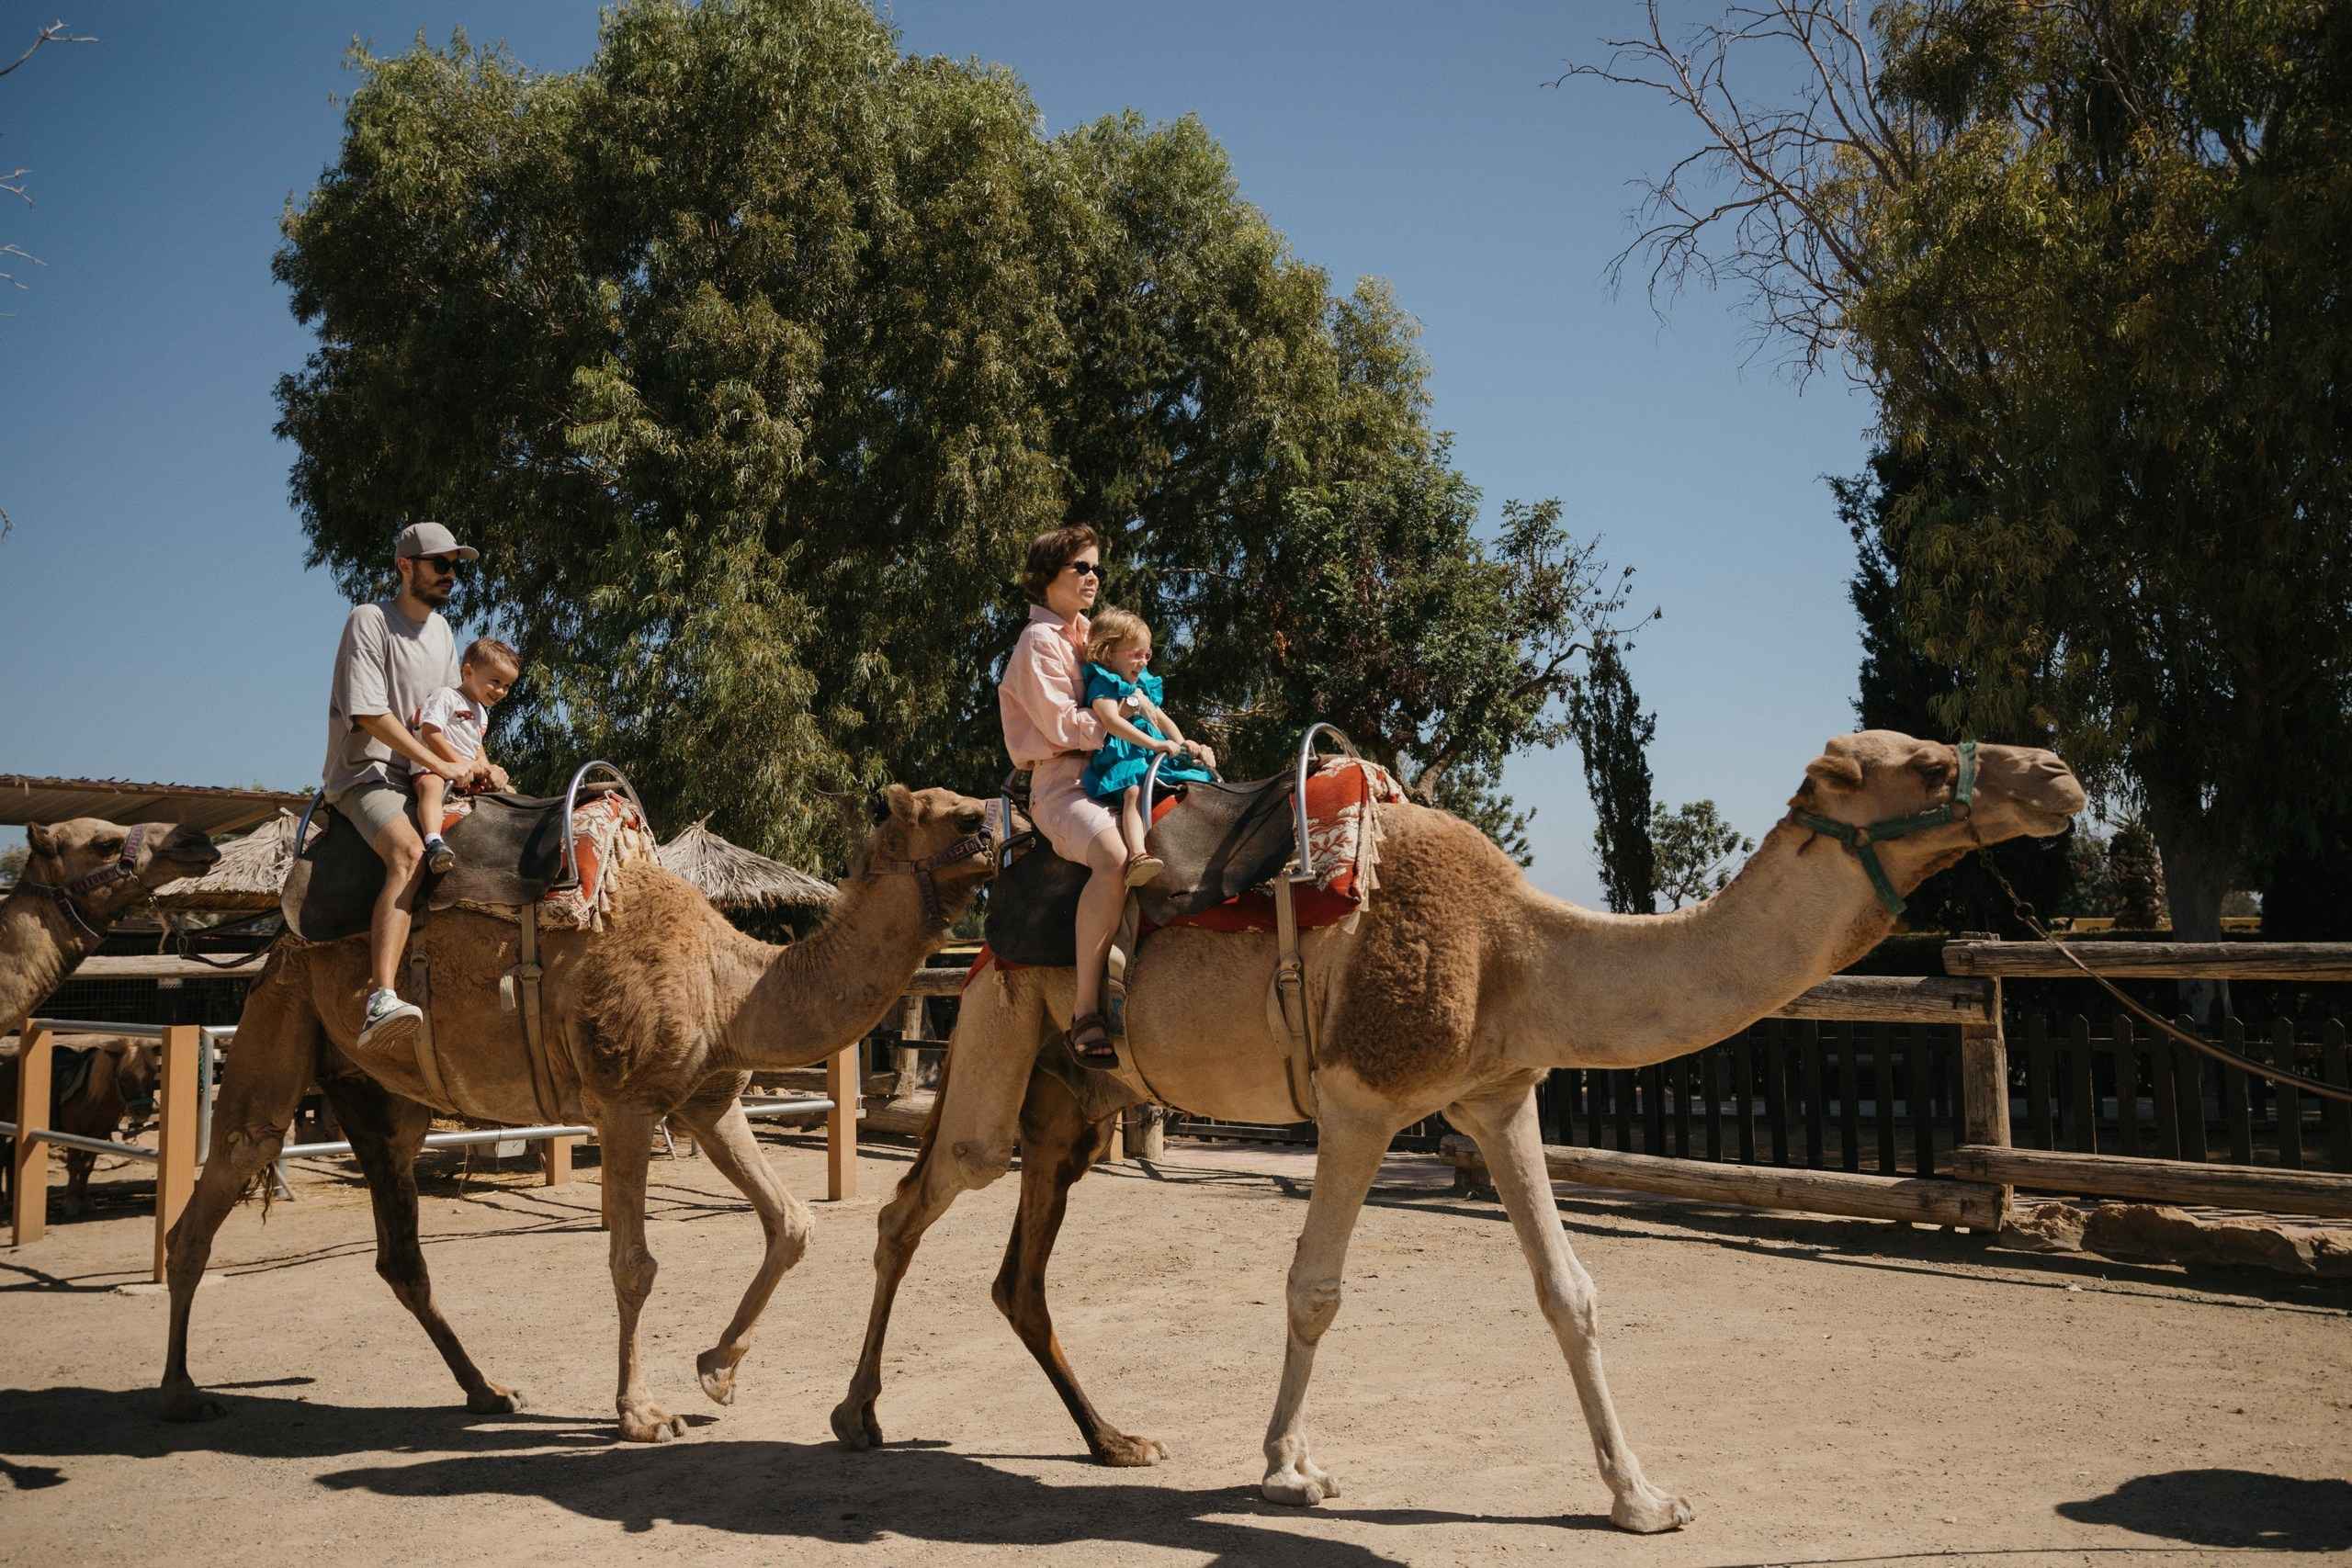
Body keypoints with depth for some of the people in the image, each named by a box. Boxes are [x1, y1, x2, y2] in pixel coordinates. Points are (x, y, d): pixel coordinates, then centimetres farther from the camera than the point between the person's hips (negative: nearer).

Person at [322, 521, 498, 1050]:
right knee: (409, 853, -34)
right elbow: (370, 714, -17)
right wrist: (442, 765, -17)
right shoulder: (369, 621, -9)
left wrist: (479, 763, 0)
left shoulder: (441, 628, 16)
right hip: (367, 773, -9)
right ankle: (381, 1000, -47)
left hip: (423, 777, 9)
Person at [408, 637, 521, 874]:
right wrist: (460, 765, -20)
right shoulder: (446, 696, -7)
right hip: (432, 768, -10)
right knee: (431, 786, -40)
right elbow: (430, 733, -18)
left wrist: (490, 771, -1)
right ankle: (434, 843, -62)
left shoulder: (481, 712, 23)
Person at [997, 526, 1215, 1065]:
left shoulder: (1089, 635, 24)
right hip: (1063, 786, -9)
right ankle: (1085, 1011, -36)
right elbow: (1064, 726, -12)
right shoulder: (1040, 641, -2)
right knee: (1116, 857, -38)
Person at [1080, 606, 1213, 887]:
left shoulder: (1143, 685, 24)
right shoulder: (1103, 685, -5)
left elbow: (1161, 719, 26)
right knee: (1134, 791, -37)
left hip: (1154, 757, 9)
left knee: (1192, 786, -4)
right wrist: (1154, 744, -28)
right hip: (1121, 758, -9)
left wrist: (1182, 744, 4)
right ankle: (1138, 856, -58)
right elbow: (1112, 721, -21)